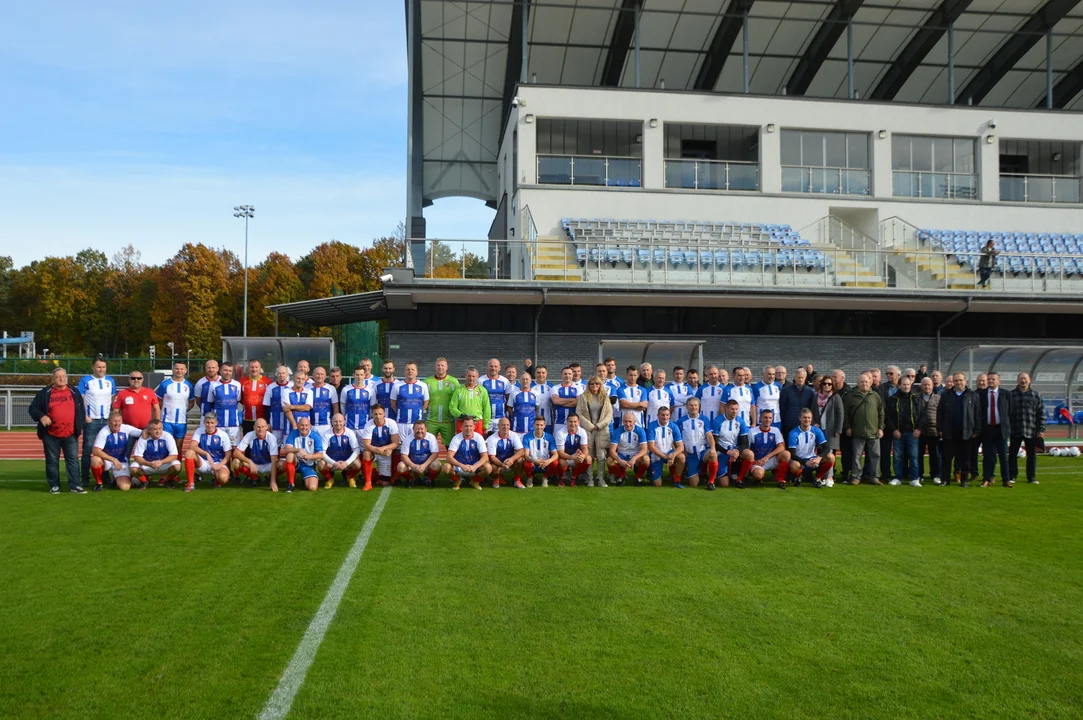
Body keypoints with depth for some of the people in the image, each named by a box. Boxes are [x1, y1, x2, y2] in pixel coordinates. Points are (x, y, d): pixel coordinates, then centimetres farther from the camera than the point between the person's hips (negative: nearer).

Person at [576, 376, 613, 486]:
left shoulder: (605, 397, 9)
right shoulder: (583, 397, 4)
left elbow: (610, 413, 4)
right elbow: (578, 413, -1)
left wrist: (599, 425, -7)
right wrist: (590, 425, -8)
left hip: (602, 430, 1)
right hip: (587, 430, -1)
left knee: (601, 456, -3)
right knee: (588, 455, 0)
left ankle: (601, 479, 3)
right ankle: (590, 479, 7)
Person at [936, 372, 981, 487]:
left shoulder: (973, 396, 4)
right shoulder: (946, 396, 7)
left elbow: (978, 414, 1)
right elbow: (940, 413, 6)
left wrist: (976, 430, -5)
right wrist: (940, 429, 0)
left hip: (966, 433, -1)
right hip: (949, 433, 1)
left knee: (965, 458, 6)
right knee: (947, 457, 2)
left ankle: (965, 480, 14)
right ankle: (946, 480, 8)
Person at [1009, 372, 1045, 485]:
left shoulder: (1036, 395, 3)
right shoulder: (1011, 394, 1)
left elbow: (1042, 413, 3)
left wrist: (1041, 429, -3)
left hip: (1031, 431, 1)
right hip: (1015, 431, -1)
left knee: (1032, 455, 7)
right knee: (1012, 454, 4)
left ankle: (1032, 477, 16)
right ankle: (1012, 476, 13)